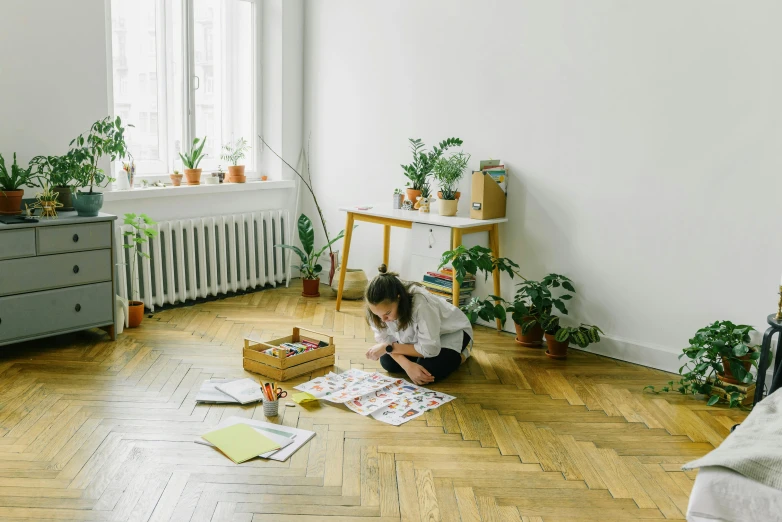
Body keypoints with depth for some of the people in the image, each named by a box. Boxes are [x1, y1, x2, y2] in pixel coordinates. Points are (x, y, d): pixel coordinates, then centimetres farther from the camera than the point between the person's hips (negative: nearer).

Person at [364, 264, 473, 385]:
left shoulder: (421, 304, -42)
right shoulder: (381, 307, -26)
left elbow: (430, 350, -35)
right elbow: (384, 339, -17)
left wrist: (389, 347, -31)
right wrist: (407, 365, -33)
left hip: (452, 331, -5)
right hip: (418, 334, 5)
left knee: (429, 370, -27)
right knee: (387, 362, -13)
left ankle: (460, 353, 3)